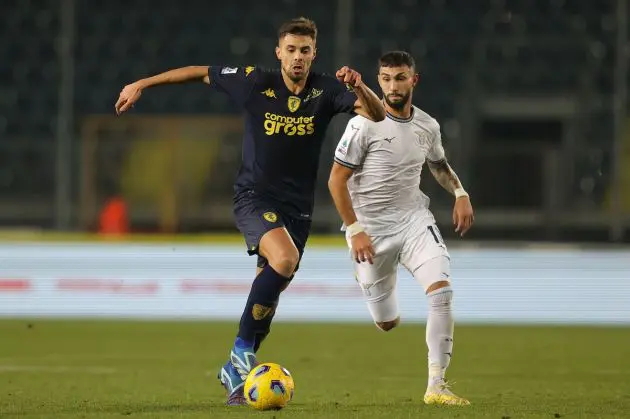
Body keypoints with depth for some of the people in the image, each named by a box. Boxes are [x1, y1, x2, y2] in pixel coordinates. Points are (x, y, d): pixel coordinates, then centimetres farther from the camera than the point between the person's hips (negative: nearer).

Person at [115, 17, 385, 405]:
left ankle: (236, 371, 26)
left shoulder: (326, 90, -5)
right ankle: (242, 350, -18)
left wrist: (360, 88, -36)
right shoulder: (256, 82, -8)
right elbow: (201, 73, 4)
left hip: (297, 207, 3)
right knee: (284, 259, -30)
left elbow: (378, 114, -15)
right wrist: (141, 84, 8)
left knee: (270, 292, 6)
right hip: (254, 197, -3)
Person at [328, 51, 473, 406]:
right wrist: (355, 230, -15)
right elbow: (336, 180, -9)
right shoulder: (364, 125, -12)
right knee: (388, 323, 5)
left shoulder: (428, 126, 3)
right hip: (371, 227, -3)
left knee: (442, 289, -23)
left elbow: (439, 164, 24)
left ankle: (436, 385, -19)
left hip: (414, 219, 3)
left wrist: (460, 193, 5)